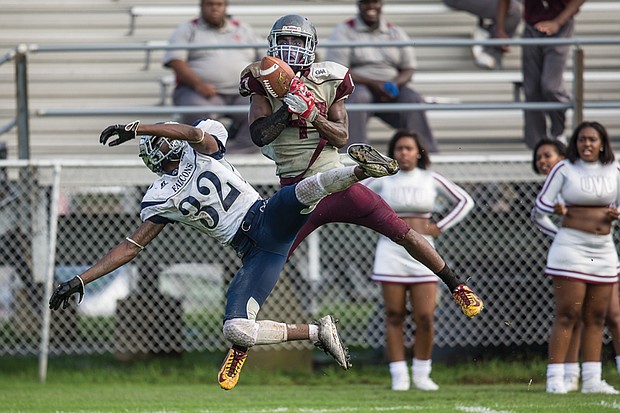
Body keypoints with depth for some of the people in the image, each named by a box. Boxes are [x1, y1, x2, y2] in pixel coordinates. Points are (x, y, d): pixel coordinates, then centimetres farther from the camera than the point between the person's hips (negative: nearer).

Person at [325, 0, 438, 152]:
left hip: (391, 88, 3)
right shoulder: (344, 31, 4)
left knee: (413, 99, -27)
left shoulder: (396, 32, 15)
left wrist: (394, 84, -13)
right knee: (358, 97, -38)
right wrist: (373, 84, -18)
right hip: (359, 85, -3)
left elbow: (408, 70, 11)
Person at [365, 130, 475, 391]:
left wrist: (440, 227, 1)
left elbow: (465, 201, 9)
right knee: (394, 317, 0)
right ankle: (399, 376, 5)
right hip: (391, 251, 0)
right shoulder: (383, 180, 3)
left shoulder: (431, 180, 4)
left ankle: (421, 374, 10)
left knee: (425, 318, -5)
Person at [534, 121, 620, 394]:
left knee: (596, 317, 6)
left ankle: (591, 380, 9)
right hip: (571, 246, -5)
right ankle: (555, 379, -9)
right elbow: (542, 201, -2)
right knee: (567, 315, -9)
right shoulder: (564, 169, -2)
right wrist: (558, 210, -23)